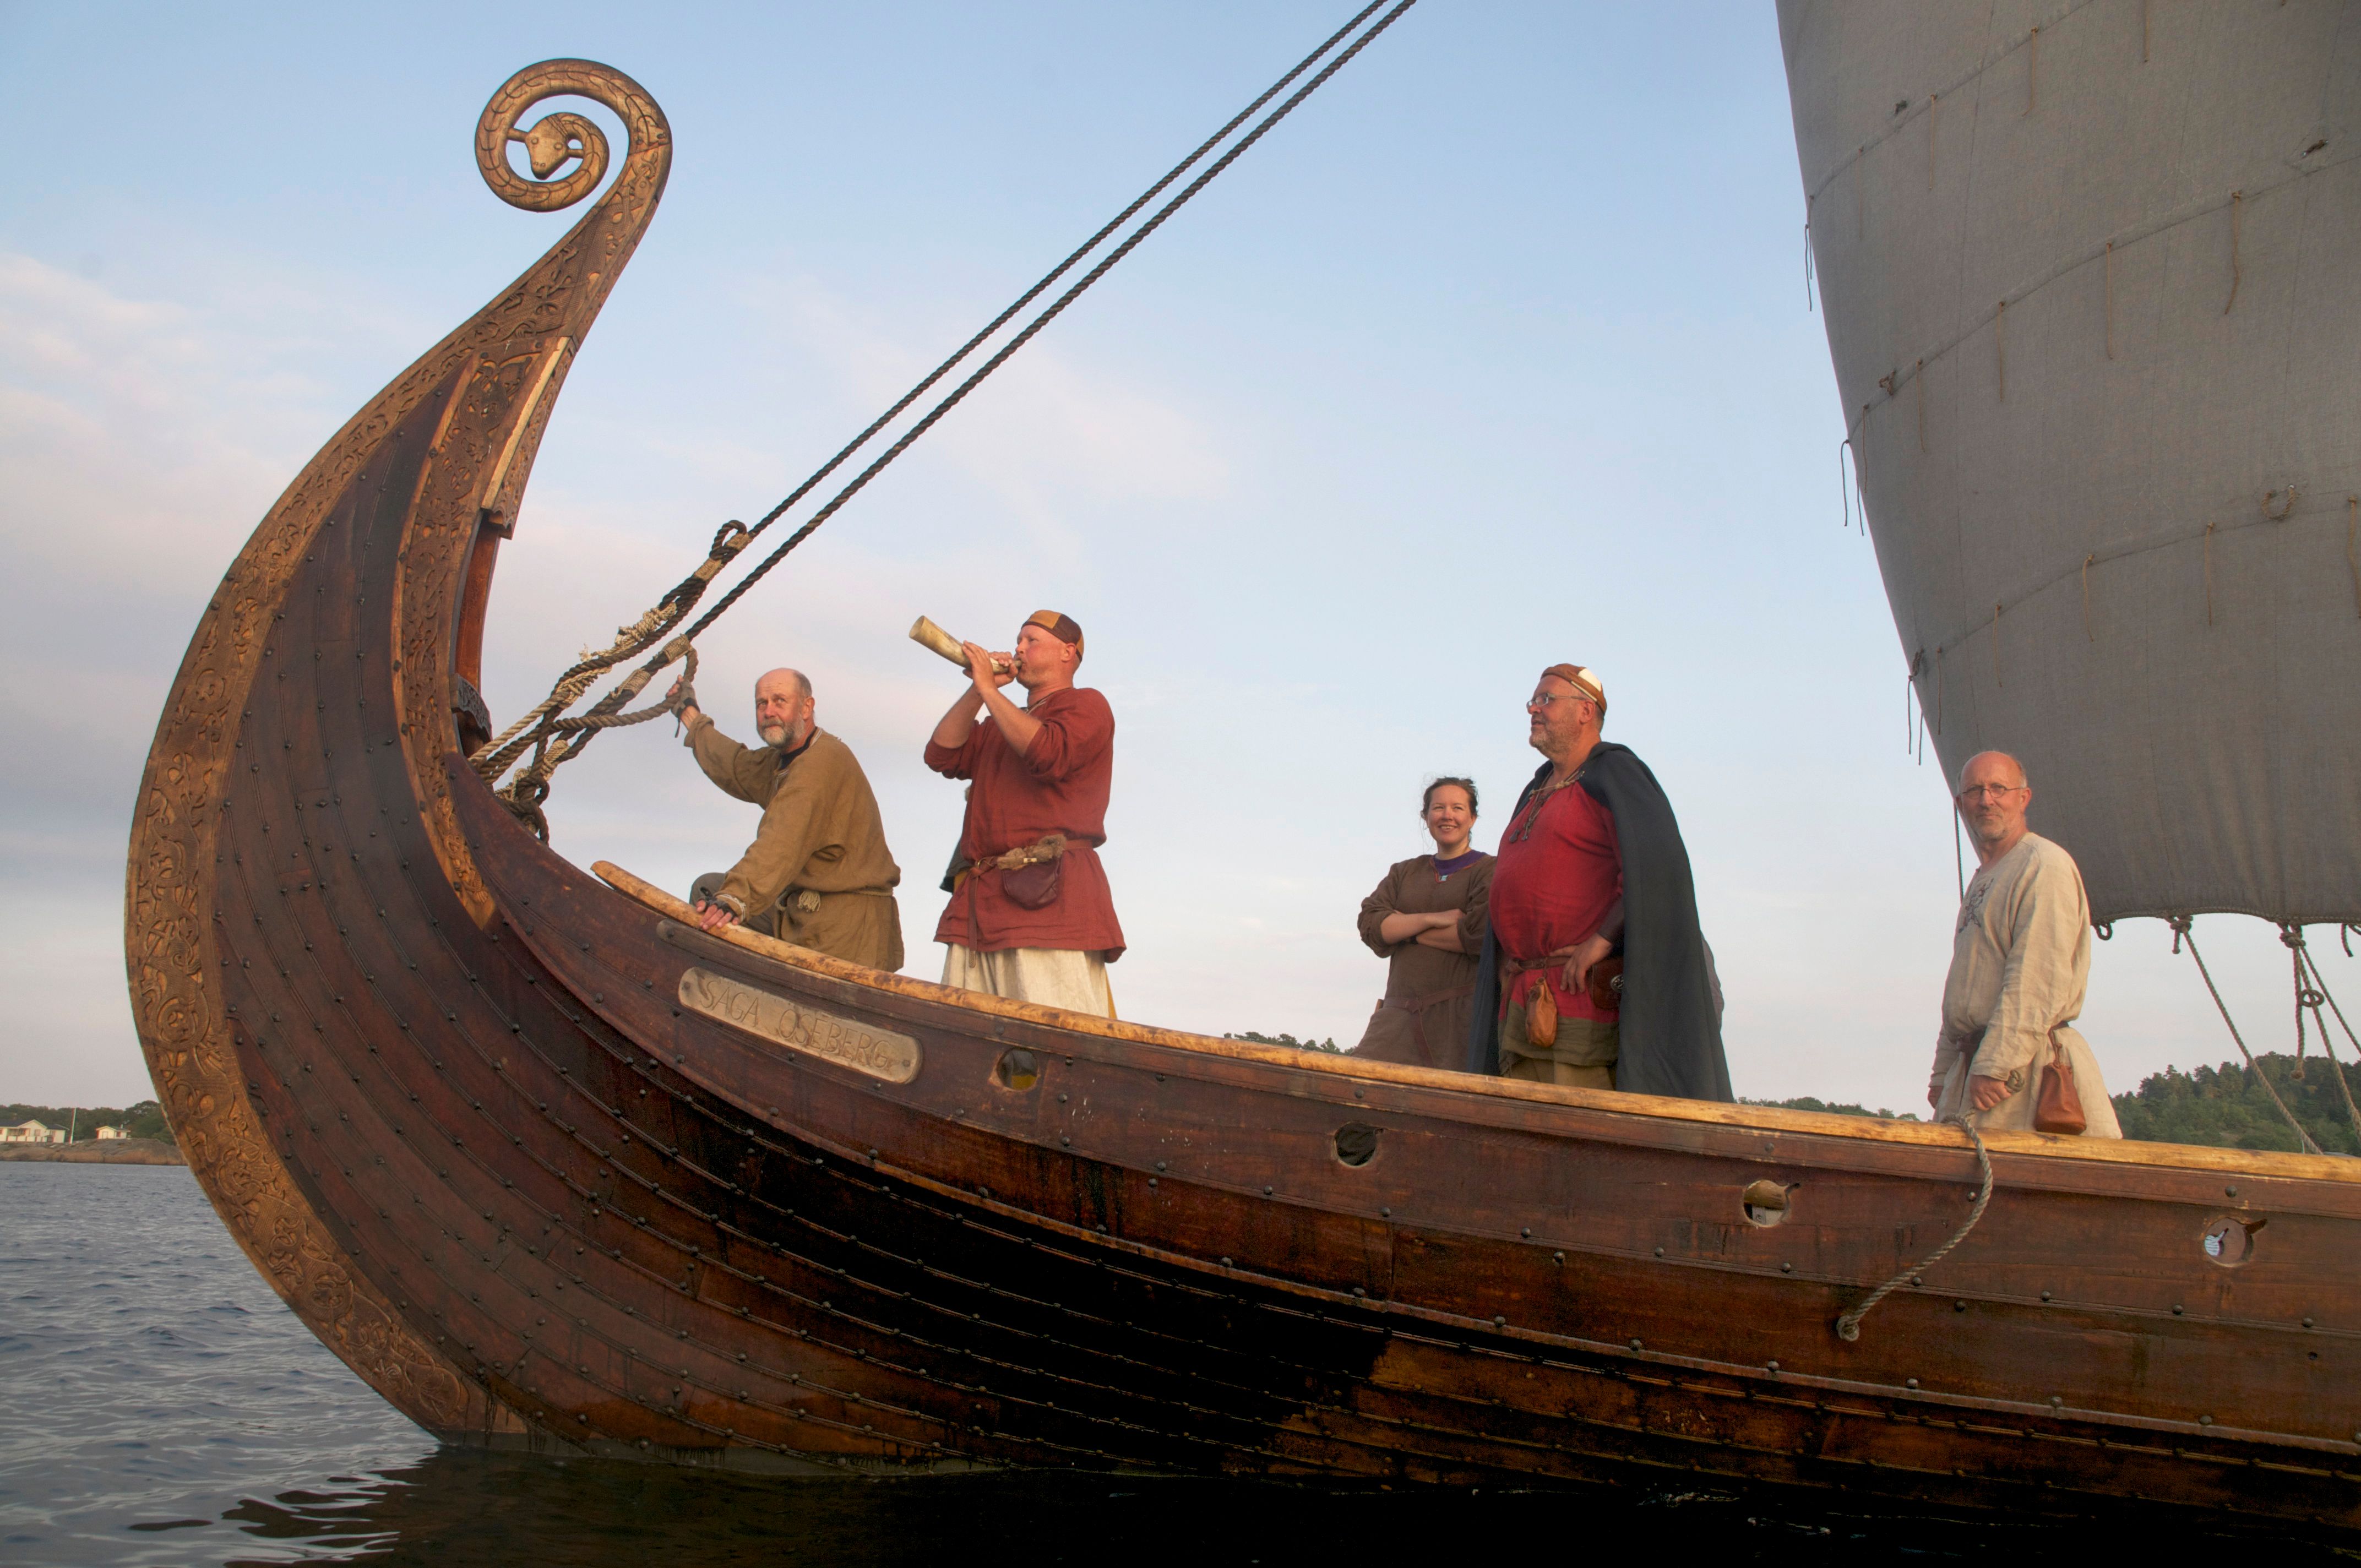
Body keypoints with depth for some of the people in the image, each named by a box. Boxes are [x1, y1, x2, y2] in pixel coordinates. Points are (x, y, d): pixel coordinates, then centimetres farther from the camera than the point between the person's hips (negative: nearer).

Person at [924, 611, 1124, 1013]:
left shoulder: (1086, 705, 7)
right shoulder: (1002, 722, 32)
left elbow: (1048, 755, -14)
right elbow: (942, 756, 19)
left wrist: (990, 689, -7)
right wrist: (976, 692, 10)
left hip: (1049, 900, -8)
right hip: (979, 903, 8)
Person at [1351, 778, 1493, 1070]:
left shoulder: (1489, 870, 5)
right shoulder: (1404, 872, 22)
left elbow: (1480, 934, -11)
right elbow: (1370, 925, 8)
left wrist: (1405, 928, 1)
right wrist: (1431, 919, -8)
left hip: (1461, 1012, -4)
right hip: (1400, 1012, 4)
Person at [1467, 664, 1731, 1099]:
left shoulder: (1613, 773, -4)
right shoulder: (1537, 792, 24)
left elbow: (1656, 865, -18)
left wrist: (1603, 940, -22)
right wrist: (1487, 989, 18)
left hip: (1585, 993, -9)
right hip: (1523, 1003, 9)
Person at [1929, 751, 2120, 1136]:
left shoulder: (2044, 866, -8)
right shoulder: (1982, 880, 23)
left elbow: (2038, 981, -18)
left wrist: (1993, 1067, -22)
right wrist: (1942, 1074, 18)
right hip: (1969, 1062, 9)